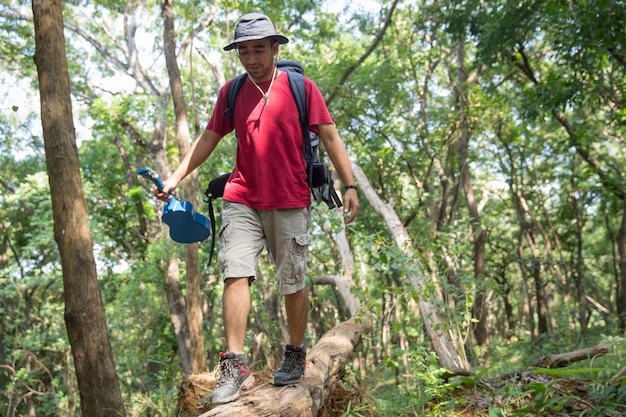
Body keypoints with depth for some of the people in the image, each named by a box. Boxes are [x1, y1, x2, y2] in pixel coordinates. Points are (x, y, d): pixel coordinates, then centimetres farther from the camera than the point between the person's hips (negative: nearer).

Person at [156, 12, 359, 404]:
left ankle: (296, 354, 26)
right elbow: (208, 139, 16)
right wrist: (175, 177, 8)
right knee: (235, 274, -9)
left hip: (290, 202, -2)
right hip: (241, 199, 3)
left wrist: (350, 185, -6)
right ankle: (236, 367, -6)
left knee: (293, 283, 5)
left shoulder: (301, 87, 1)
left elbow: (330, 138, 1)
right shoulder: (231, 92, 10)